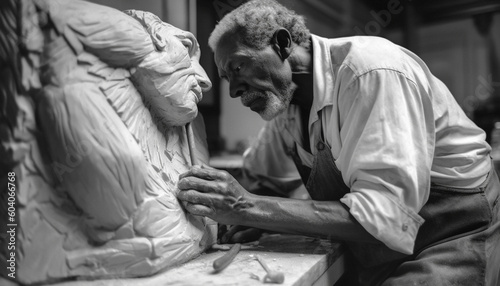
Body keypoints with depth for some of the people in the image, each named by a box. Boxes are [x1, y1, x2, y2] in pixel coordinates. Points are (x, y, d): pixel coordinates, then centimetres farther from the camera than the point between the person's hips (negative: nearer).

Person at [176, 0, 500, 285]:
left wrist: (249, 207, -32)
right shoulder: (287, 100, 0)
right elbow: (264, 181, 13)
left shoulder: (375, 71, -24)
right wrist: (234, 208, -9)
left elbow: (385, 217, -30)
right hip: (376, 254, 6)